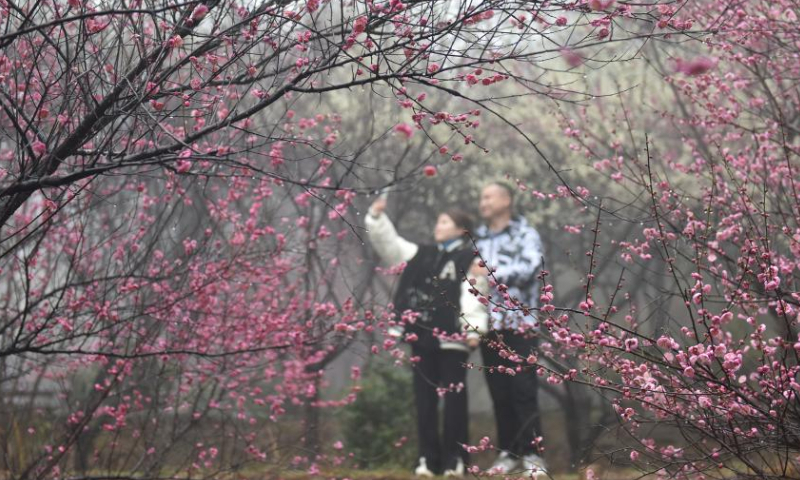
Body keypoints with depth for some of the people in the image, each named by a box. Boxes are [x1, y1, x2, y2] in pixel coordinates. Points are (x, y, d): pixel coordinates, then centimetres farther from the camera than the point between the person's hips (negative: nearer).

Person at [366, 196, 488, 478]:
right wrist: (377, 217, 3)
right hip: (423, 336, 6)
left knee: (454, 398, -1)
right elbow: (389, 244, 17)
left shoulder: (469, 259, -1)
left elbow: (473, 296, -11)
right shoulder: (421, 255, 18)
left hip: (452, 338, -6)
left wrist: (473, 330, -21)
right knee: (424, 399, 5)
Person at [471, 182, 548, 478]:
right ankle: (508, 451, 11)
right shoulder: (477, 238, 15)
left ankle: (531, 453, -1)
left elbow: (529, 268, -15)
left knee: (524, 390, -5)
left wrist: (491, 273, -14)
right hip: (488, 325, 4)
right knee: (498, 392, 5)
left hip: (519, 323, -4)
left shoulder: (526, 235, 1)